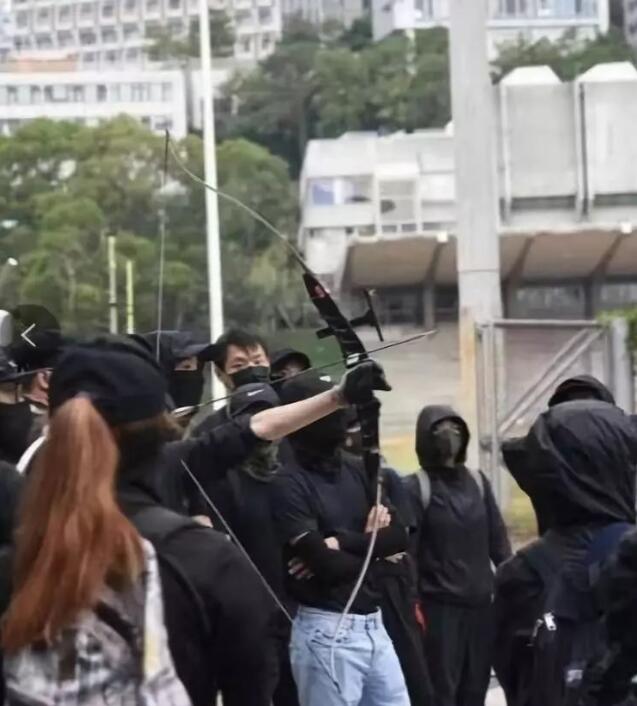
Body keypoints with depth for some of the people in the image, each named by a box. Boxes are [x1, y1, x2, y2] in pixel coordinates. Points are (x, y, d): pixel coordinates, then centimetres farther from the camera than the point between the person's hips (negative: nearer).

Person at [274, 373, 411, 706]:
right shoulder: (290, 485, -11)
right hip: (327, 632, -7)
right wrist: (369, 543, -1)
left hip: (374, 624, 7)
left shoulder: (357, 470, 9)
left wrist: (343, 543, -14)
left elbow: (399, 536, 0)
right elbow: (326, 564, -18)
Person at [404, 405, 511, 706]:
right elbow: (405, 548, -11)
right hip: (439, 605, -5)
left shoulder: (477, 481, 11)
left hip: (480, 604, 5)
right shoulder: (416, 487, -6)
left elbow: (497, 538, 14)